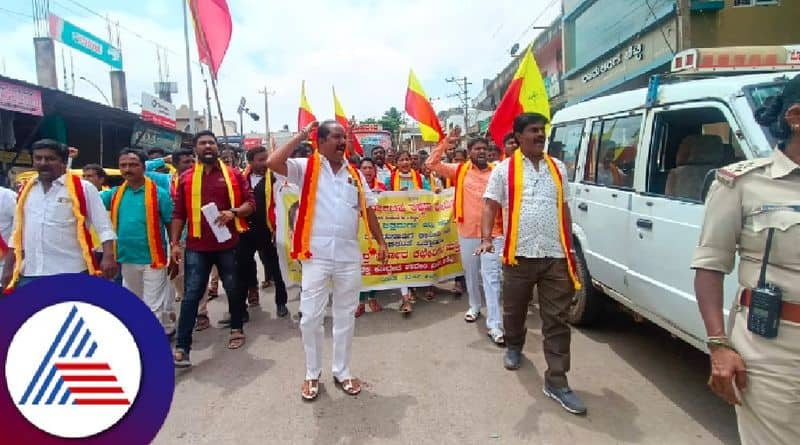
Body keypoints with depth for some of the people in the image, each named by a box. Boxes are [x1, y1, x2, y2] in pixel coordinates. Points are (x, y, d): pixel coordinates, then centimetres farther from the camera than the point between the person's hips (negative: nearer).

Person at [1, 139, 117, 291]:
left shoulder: (82, 188, -3)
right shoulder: (26, 191, 13)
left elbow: (104, 228, -7)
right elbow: (17, 234, 19)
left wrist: (108, 257, -19)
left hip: (72, 273, -5)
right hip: (30, 275, 5)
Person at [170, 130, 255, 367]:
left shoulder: (234, 175, 3)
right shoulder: (186, 178, 6)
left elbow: (250, 203, 2)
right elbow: (179, 214, 5)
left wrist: (234, 212, -17)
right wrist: (174, 243, -2)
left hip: (228, 244, 0)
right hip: (197, 246, 0)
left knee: (234, 289, 13)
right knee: (191, 295, -1)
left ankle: (237, 329, 34)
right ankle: (182, 348, 1)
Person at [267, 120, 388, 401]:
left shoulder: (355, 174, 11)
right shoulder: (307, 168, -1)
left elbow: (368, 209, 14)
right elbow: (273, 163, -17)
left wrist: (380, 242, 9)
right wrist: (300, 136, -9)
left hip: (349, 255, 4)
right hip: (316, 255, -3)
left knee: (345, 316, 13)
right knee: (311, 317, 3)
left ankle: (342, 371, 29)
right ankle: (313, 374, 23)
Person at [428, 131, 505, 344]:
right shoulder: (459, 170, 3)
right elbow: (432, 163, -1)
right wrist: (446, 141, -9)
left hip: (493, 232, -2)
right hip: (467, 232, 2)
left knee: (491, 278, -4)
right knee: (471, 274, 17)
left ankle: (494, 325, -2)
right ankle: (474, 307, 40)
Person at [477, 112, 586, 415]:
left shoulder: (557, 168, 12)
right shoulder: (504, 169, 0)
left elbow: (564, 208, 17)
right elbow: (490, 206, -3)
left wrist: (569, 248, 16)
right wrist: (486, 238, -18)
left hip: (555, 256, 2)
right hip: (519, 255, -2)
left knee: (557, 320, 1)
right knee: (514, 311, 16)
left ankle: (556, 382, 8)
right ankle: (514, 347, 45)